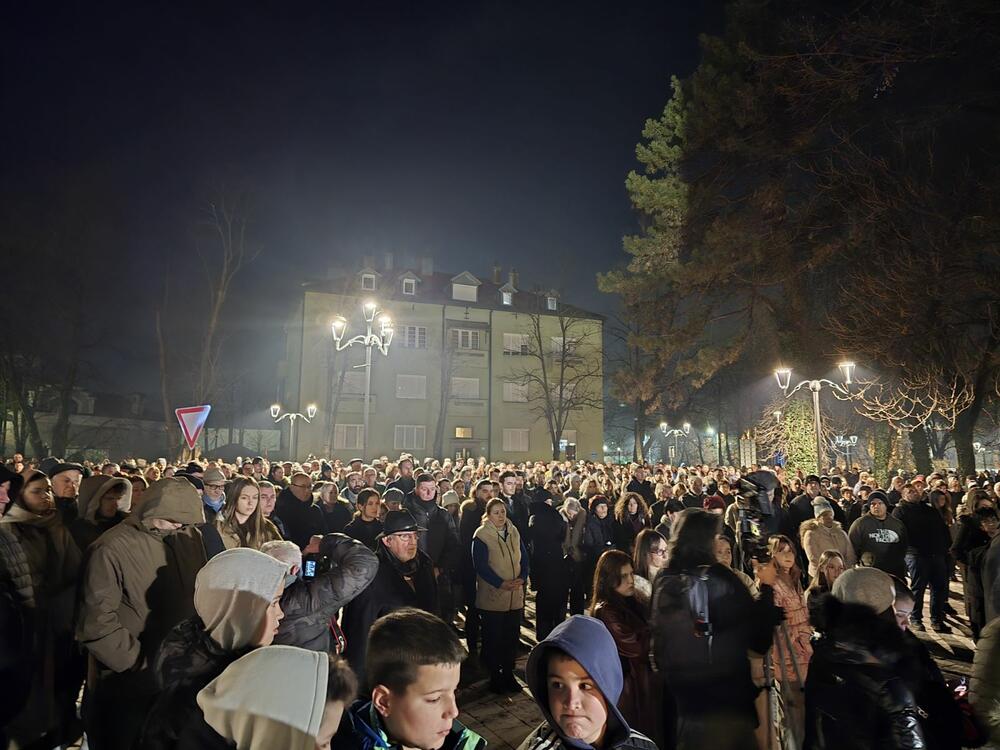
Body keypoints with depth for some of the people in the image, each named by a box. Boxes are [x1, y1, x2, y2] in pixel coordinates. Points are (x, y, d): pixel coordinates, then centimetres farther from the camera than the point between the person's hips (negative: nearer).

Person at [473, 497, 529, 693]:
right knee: (493, 639, 6)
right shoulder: (481, 535, -11)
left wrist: (522, 578, -8)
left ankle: (508, 674, 27)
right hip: (492, 596, -5)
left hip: (515, 595, 5)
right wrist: (501, 584, -20)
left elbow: (524, 557, 9)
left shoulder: (514, 532, 6)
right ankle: (495, 677, 21)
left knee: (511, 637, 12)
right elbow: (480, 565, -15)